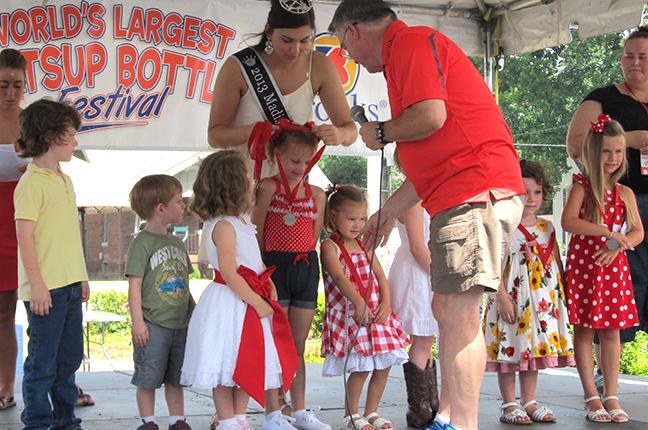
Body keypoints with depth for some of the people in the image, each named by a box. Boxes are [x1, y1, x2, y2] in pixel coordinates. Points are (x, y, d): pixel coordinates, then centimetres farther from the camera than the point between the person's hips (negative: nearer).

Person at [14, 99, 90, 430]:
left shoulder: (65, 181, 16)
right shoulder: (31, 183, -11)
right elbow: (25, 235, -15)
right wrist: (36, 283, -19)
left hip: (70, 285, 9)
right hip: (45, 288, -9)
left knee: (69, 357, 14)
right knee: (43, 360, -2)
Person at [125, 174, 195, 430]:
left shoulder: (177, 243, 15)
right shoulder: (142, 243, -8)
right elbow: (134, 284, -11)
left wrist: (195, 317, 19)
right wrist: (137, 320, -16)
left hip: (181, 324, 6)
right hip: (152, 325, -6)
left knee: (176, 379, 11)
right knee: (148, 378, 1)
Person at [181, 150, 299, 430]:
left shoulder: (242, 221, 11)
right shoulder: (223, 226, -19)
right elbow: (229, 273, -22)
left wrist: (268, 284, 5)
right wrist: (257, 302, -18)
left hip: (249, 299, 9)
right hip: (230, 302, -9)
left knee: (248, 362, 14)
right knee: (226, 365, 1)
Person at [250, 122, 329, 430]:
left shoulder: (317, 194, 10)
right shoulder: (268, 187, -4)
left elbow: (313, 238, 14)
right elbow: (256, 233, -5)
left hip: (306, 269, 4)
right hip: (275, 268, -4)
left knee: (298, 346, 11)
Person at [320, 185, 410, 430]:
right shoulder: (329, 246, -5)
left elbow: (380, 276, 12)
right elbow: (340, 277, -19)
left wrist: (385, 304, -5)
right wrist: (359, 304, -30)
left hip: (376, 312, 7)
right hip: (348, 314, -7)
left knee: (384, 365, 4)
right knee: (361, 368, -10)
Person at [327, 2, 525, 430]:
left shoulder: (412, 42, -5)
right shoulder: (406, 53, 27)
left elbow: (430, 117, -21)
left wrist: (380, 132, -1)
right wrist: (389, 210, 33)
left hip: (477, 193, -11)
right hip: (458, 198, 11)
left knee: (458, 310, -13)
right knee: (447, 308, 12)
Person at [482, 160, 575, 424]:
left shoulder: (547, 227, 10)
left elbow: (557, 263, 15)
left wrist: (563, 295, 11)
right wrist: (503, 298, -18)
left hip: (544, 301, 6)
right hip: (512, 298, -6)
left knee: (534, 350, 11)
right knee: (510, 350, 0)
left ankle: (529, 403, 19)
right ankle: (509, 405, 8)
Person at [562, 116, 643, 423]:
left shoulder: (625, 193, 8)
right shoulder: (581, 187, -4)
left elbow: (638, 232, 2)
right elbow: (568, 222, -19)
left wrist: (618, 246, -17)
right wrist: (608, 232, -25)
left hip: (614, 267, 3)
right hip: (583, 267, -3)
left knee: (612, 330, 5)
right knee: (584, 330, 1)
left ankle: (611, 396, 11)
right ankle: (591, 398, 7)